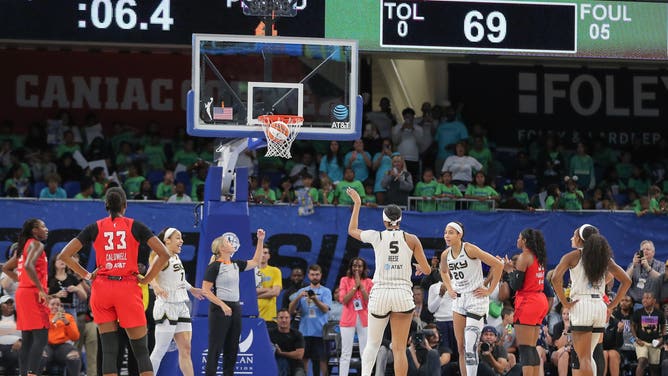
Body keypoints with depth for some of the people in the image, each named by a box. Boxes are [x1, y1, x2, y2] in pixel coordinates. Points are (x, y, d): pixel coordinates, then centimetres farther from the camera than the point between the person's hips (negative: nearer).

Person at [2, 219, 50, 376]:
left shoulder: (24, 247, 19)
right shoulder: (36, 245, -8)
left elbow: (6, 268, 26)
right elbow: (28, 266, -24)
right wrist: (41, 289, -22)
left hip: (23, 292, 10)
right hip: (33, 293, -10)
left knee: (27, 340, 9)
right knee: (41, 338, -14)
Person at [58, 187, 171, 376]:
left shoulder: (94, 228, 5)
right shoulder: (135, 226, 2)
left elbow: (64, 255, 2)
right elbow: (164, 254, -5)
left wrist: (86, 275, 8)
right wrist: (146, 279, 2)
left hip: (102, 288, 1)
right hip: (129, 288, -1)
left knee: (109, 350, 2)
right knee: (141, 350, 3)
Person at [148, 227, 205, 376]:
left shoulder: (176, 257, 15)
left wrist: (191, 289, 46)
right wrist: (156, 286, -50)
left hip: (181, 307, 9)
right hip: (167, 307, -9)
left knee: (185, 349, 5)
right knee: (160, 350, -8)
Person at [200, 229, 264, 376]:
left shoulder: (236, 264, 12)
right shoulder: (215, 266, -10)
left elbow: (255, 262, 25)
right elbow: (205, 290, -13)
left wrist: (260, 240, 19)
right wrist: (222, 305, -21)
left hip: (235, 309, 8)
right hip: (219, 309, -8)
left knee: (232, 349, 9)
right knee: (215, 349, -8)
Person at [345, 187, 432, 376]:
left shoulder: (376, 236, 1)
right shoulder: (411, 239, 0)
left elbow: (352, 230, 21)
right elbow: (427, 270, 3)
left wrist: (357, 204, 32)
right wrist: (421, 268, 27)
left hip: (380, 293, 0)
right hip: (403, 294, 0)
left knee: (372, 344, 14)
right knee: (399, 349, 2)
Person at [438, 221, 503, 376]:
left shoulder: (470, 249, -16)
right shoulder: (446, 254, 4)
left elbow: (498, 265, -17)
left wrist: (490, 289, -14)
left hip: (476, 299, -7)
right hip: (458, 300, 7)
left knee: (470, 345, -16)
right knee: (461, 347, 8)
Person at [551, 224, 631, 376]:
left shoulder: (573, 256, 0)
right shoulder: (603, 256, 13)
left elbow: (556, 278, -15)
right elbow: (626, 281, 11)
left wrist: (565, 303, -8)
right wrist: (612, 304, 11)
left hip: (581, 305, -5)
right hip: (600, 306, 5)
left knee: (583, 358, -6)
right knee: (588, 356, 18)